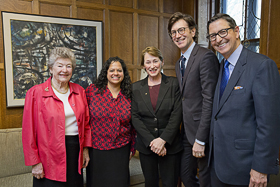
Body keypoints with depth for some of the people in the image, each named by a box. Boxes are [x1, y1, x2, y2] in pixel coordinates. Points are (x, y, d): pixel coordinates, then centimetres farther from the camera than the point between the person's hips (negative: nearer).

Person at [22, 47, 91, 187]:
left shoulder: (79, 91, 5)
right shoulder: (35, 93, -7)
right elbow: (29, 131, -7)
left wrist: (85, 149, 6)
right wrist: (35, 162, -7)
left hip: (75, 150, 4)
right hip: (50, 153, -4)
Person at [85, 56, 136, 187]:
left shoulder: (129, 96, 1)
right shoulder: (92, 90, -6)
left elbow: (132, 126, 8)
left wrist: (132, 149, 11)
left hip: (121, 150, 2)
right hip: (96, 150, -1)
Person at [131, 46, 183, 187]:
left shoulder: (173, 84, -2)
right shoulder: (136, 88, 3)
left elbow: (177, 115, -7)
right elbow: (135, 117, -3)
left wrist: (163, 140, -15)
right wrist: (151, 141, -12)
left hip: (170, 145, -1)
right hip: (146, 146, 2)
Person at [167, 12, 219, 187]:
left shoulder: (206, 56, -15)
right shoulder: (179, 64, 13)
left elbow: (209, 100, -20)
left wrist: (200, 139, -20)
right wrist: (184, 130, 11)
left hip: (202, 133, -8)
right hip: (187, 132, 8)